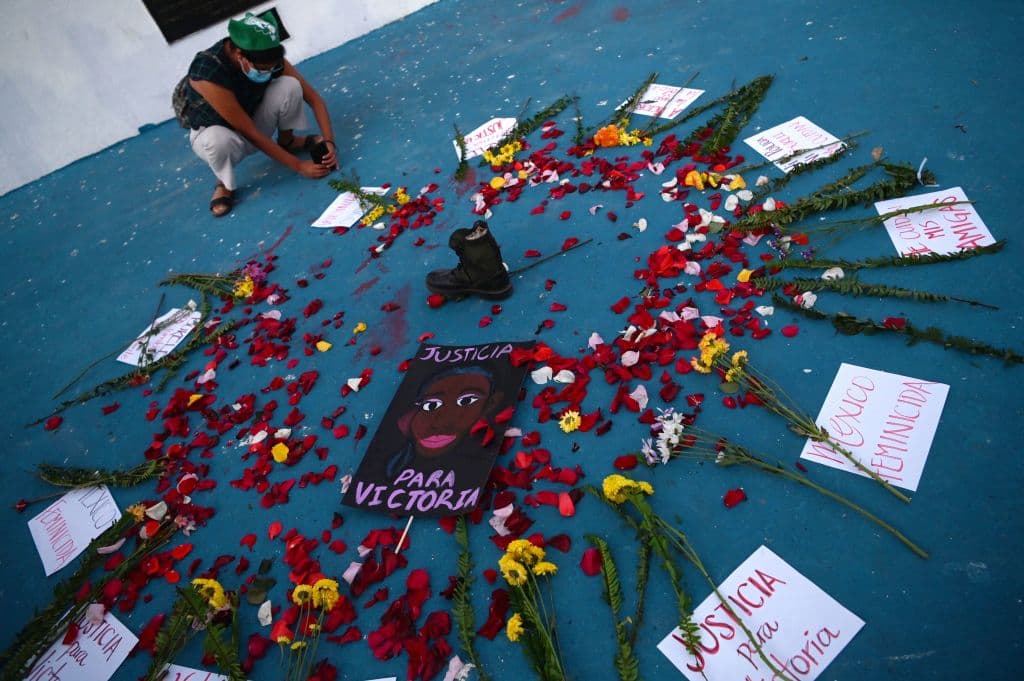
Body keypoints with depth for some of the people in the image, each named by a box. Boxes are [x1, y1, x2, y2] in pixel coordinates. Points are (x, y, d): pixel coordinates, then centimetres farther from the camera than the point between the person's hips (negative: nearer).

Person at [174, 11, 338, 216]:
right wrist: (298, 166, -32)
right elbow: (250, 132, -33)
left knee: (289, 86, -24)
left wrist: (329, 141, -32)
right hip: (213, 133, -4)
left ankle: (288, 141, 4)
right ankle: (224, 183, -9)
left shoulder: (267, 58, -22)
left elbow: (313, 98, -17)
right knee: (219, 141, -43)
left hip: (254, 120, 4)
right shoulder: (208, 73, -36)